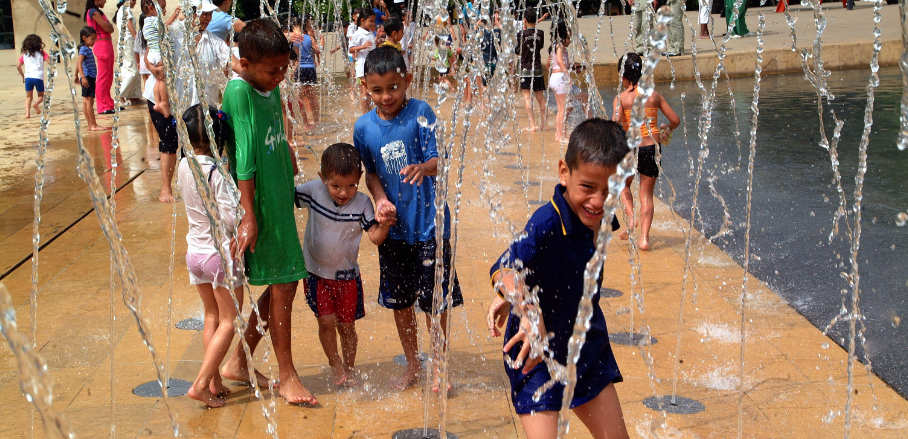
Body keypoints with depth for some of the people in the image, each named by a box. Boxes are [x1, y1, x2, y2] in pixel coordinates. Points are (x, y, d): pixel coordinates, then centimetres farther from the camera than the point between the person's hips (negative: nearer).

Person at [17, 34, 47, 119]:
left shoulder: (24, 54, 10)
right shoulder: (41, 53, 4)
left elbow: (18, 66, 7)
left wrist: (22, 75, 19)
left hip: (28, 77, 2)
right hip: (38, 77, -2)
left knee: (28, 97, 15)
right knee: (41, 95, 16)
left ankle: (27, 112, -6)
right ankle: (36, 104, -16)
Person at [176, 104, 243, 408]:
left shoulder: (183, 167, -2)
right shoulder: (217, 173, -22)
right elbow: (231, 220, -25)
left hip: (195, 251, 7)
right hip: (221, 253, -7)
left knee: (212, 316, 18)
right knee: (229, 321, 6)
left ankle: (215, 383, 23)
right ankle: (201, 384, 2)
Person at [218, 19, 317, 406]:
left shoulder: (271, 89, 8)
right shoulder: (238, 91, -17)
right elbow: (244, 156, -21)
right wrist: (248, 215, -22)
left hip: (280, 198, 9)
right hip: (260, 203, -9)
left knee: (281, 284, 13)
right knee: (283, 284, -2)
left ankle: (238, 363, 26)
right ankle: (287, 376, 11)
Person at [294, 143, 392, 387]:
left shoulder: (362, 203, -13)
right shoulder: (312, 191, -12)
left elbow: (375, 237, -17)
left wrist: (385, 225, -36)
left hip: (346, 275, 0)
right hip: (316, 272, 0)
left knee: (346, 325, 9)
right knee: (326, 321, -6)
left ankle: (350, 369, 29)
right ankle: (336, 368, 14)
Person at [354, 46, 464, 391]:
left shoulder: (420, 113, -10)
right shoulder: (364, 126, 0)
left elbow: (438, 160, -16)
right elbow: (371, 172, 11)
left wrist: (424, 168, -38)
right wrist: (380, 199, -7)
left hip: (428, 222, -4)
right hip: (392, 225, 4)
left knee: (435, 300, 2)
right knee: (399, 300, 14)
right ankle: (412, 365, 33)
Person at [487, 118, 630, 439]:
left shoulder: (602, 219, -8)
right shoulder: (547, 223, -28)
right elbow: (506, 268, -45)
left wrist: (512, 295, -5)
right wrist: (529, 313, -63)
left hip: (589, 346, 7)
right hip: (537, 354, -7)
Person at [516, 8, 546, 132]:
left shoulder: (521, 34, -9)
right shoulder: (540, 33, 0)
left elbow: (517, 51, 3)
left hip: (526, 69, -4)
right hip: (538, 68, 4)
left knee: (527, 96, -4)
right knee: (540, 96, 12)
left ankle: (533, 124, -12)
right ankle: (543, 123, 17)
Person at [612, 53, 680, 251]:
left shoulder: (621, 98, -4)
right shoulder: (654, 95, 4)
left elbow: (615, 124, -18)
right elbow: (675, 120, 7)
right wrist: (666, 130, 28)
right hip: (652, 148, 2)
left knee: (623, 184, 26)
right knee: (646, 194, 12)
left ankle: (631, 218, 5)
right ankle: (644, 237, 6)